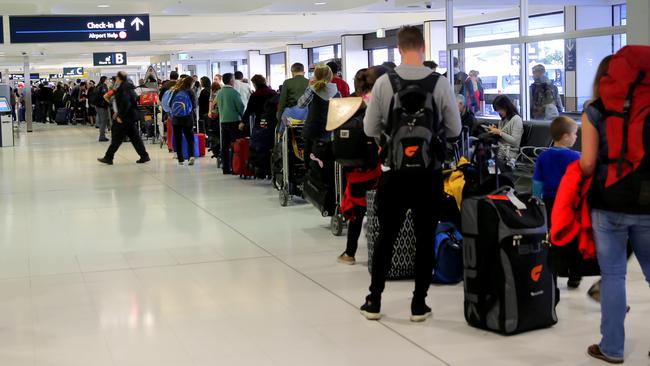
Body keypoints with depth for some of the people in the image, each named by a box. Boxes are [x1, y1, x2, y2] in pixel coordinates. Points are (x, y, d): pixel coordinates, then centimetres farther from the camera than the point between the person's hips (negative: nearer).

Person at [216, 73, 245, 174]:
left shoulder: (219, 93, 8)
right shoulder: (234, 92, -12)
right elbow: (240, 107, -10)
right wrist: (243, 118, 4)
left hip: (223, 121, 6)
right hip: (234, 121, -6)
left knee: (225, 145, 7)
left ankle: (226, 168, 9)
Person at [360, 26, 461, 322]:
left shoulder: (383, 82, -7)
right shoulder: (440, 83, -7)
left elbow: (370, 129, -2)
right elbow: (454, 129, 0)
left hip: (394, 171, 1)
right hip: (429, 172, 0)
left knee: (386, 236, 12)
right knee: (425, 238, 10)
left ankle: (374, 302, 19)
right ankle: (419, 304, 15)